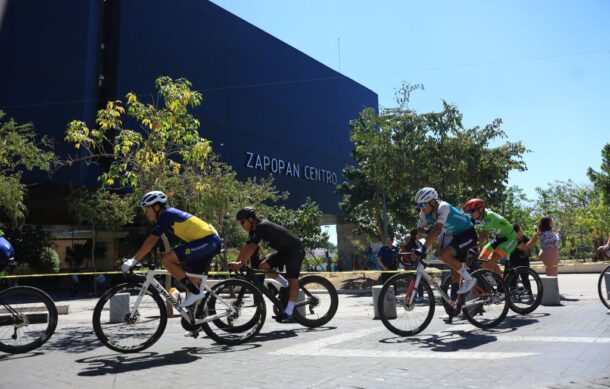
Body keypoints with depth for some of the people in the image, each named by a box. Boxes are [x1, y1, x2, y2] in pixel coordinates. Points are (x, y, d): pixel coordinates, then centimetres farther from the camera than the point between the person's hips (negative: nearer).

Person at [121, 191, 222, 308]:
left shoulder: (165, 215, -8)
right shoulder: (170, 214, 21)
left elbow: (151, 241, -17)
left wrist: (133, 261, -16)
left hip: (206, 241, -11)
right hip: (212, 241, 11)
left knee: (166, 259, -15)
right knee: (192, 277, 20)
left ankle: (195, 292, -10)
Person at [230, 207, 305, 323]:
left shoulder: (262, 227, -24)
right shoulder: (255, 230, 4)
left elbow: (252, 247, -34)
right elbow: (246, 246, 2)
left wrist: (241, 264, -37)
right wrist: (236, 263, -6)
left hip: (295, 250, -9)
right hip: (284, 251, 9)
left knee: (293, 280, -13)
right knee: (263, 266, -4)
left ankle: (289, 313, -14)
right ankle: (286, 285, 10)